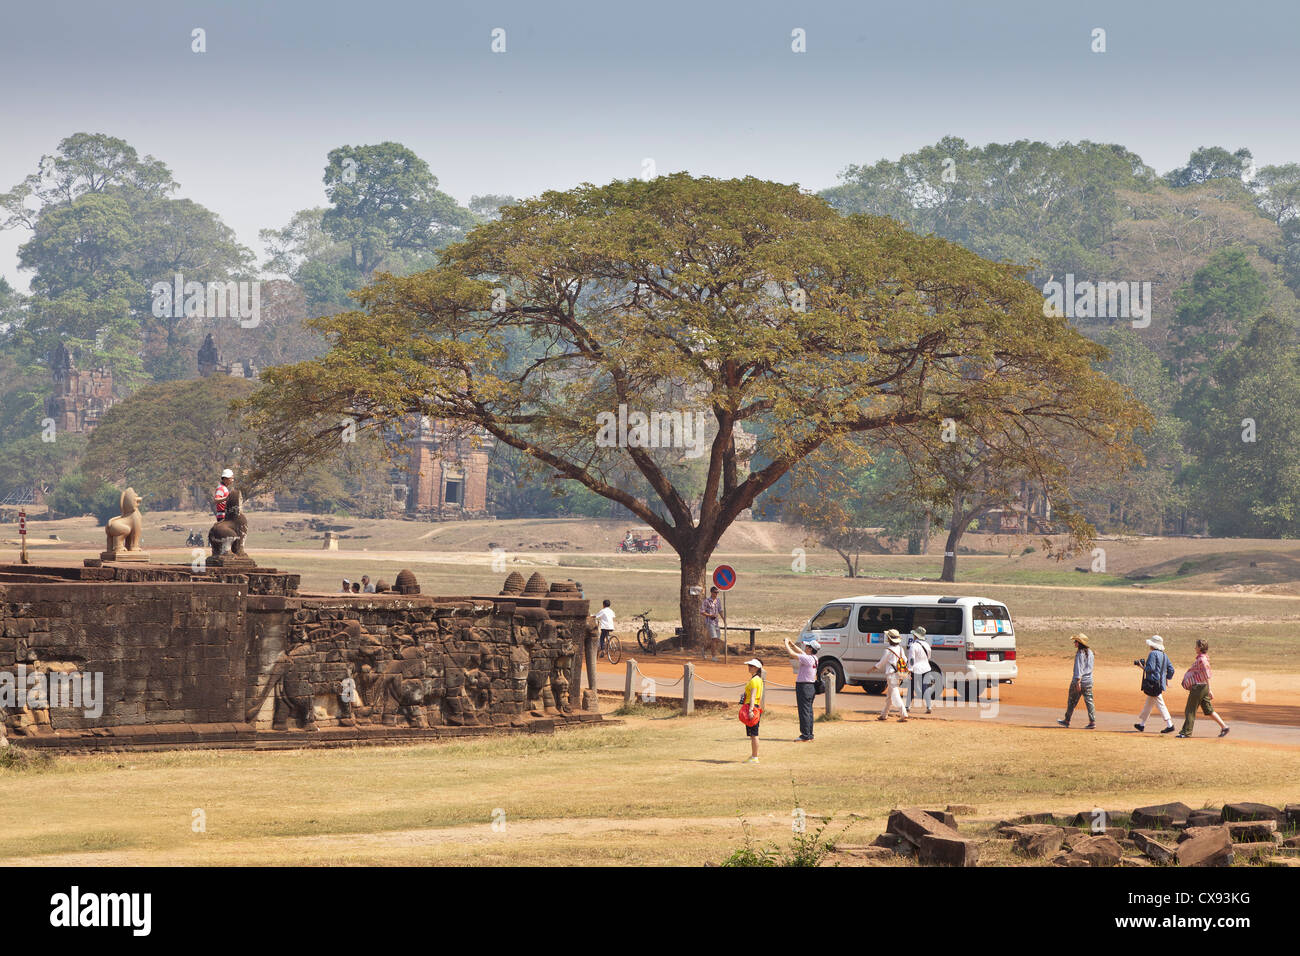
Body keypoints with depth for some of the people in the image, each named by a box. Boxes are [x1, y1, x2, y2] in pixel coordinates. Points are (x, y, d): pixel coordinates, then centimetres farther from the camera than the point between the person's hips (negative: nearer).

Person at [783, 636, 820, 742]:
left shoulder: (807, 658, -20)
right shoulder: (814, 658, 8)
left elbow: (791, 653, -18)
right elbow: (800, 652, 25)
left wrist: (786, 643, -2)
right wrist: (791, 643, 25)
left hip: (804, 687, -9)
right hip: (812, 686, 9)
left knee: (804, 711, -7)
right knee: (809, 711, 14)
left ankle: (805, 736, -7)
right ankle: (810, 734, 19)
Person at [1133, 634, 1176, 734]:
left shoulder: (1153, 654, -11)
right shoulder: (1164, 655, 14)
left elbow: (1150, 668, -20)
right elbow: (1171, 670, 13)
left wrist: (1142, 666, -5)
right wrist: (1167, 679, 21)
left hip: (1153, 682, -9)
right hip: (1161, 683, 9)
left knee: (1160, 703, -9)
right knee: (1148, 704, 17)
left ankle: (1169, 725, -13)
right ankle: (1141, 724, 25)